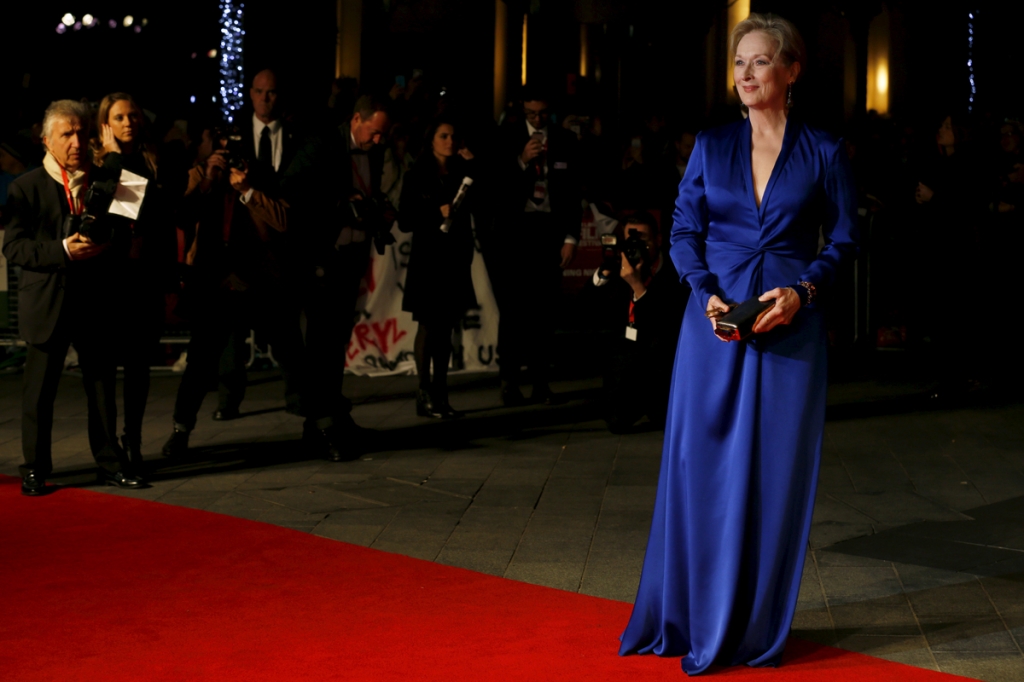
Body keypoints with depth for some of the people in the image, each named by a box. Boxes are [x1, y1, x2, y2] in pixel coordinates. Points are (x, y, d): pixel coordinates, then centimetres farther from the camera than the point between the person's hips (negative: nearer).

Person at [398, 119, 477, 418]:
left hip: (456, 257, 4)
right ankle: (425, 395, -3)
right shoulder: (417, 177, -1)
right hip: (428, 257, -4)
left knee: (446, 327, 6)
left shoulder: (461, 173, 10)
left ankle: (440, 394, 9)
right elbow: (405, 222, -5)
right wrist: (437, 213, -17)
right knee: (428, 326, -5)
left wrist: (471, 167, -5)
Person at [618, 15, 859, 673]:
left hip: (789, 324, -1)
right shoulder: (712, 144, 7)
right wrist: (706, 294, -9)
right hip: (715, 317, 2)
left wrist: (800, 291, -12)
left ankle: (757, 625, 13)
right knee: (700, 463, 3)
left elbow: (844, 239, 4)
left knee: (776, 471, 2)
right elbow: (684, 230, 7)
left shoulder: (823, 151, 2)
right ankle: (691, 614, 16)